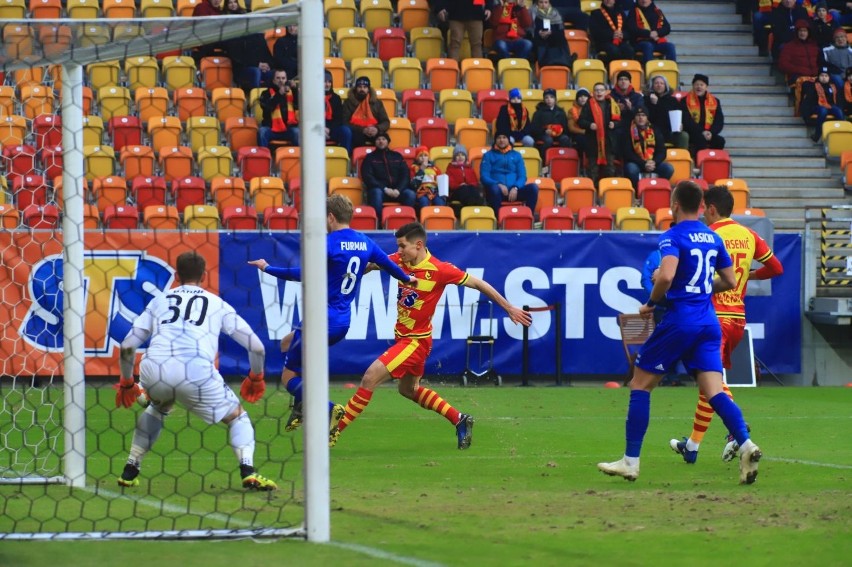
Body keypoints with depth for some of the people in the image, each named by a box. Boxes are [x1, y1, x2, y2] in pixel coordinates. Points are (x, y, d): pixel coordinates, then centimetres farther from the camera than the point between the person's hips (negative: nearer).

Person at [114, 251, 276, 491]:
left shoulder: (159, 300, 27)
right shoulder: (218, 304, 23)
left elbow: (127, 347, 23)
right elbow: (257, 347, 20)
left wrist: (126, 382, 38)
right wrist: (256, 378, 38)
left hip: (153, 370, 3)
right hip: (197, 370, -3)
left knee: (157, 407, 37)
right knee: (237, 417, 18)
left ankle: (130, 471, 30)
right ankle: (248, 471, -7)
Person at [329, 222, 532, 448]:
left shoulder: (439, 270, -19)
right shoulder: (400, 261, -3)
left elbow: (478, 284, -8)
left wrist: (510, 308, -1)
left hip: (416, 340, -9)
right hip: (402, 336, 9)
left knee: (370, 378, -17)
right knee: (408, 389, 26)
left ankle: (335, 431, -13)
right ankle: (460, 420, 36)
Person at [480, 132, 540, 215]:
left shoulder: (516, 155, 19)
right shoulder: (488, 155, 12)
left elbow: (522, 176, 10)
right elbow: (484, 176, 1)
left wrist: (515, 188, -12)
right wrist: (499, 185, -18)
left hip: (514, 190, 3)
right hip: (498, 192, -3)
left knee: (533, 188, -25)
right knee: (494, 188, -39)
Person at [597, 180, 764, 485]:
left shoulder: (673, 237, -9)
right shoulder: (713, 238, 11)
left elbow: (666, 276, -25)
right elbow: (730, 281, 18)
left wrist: (651, 303, -8)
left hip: (679, 320, -6)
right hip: (708, 322, 6)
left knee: (640, 384, 7)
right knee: (714, 392, -1)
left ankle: (631, 461, 6)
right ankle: (745, 445, -24)